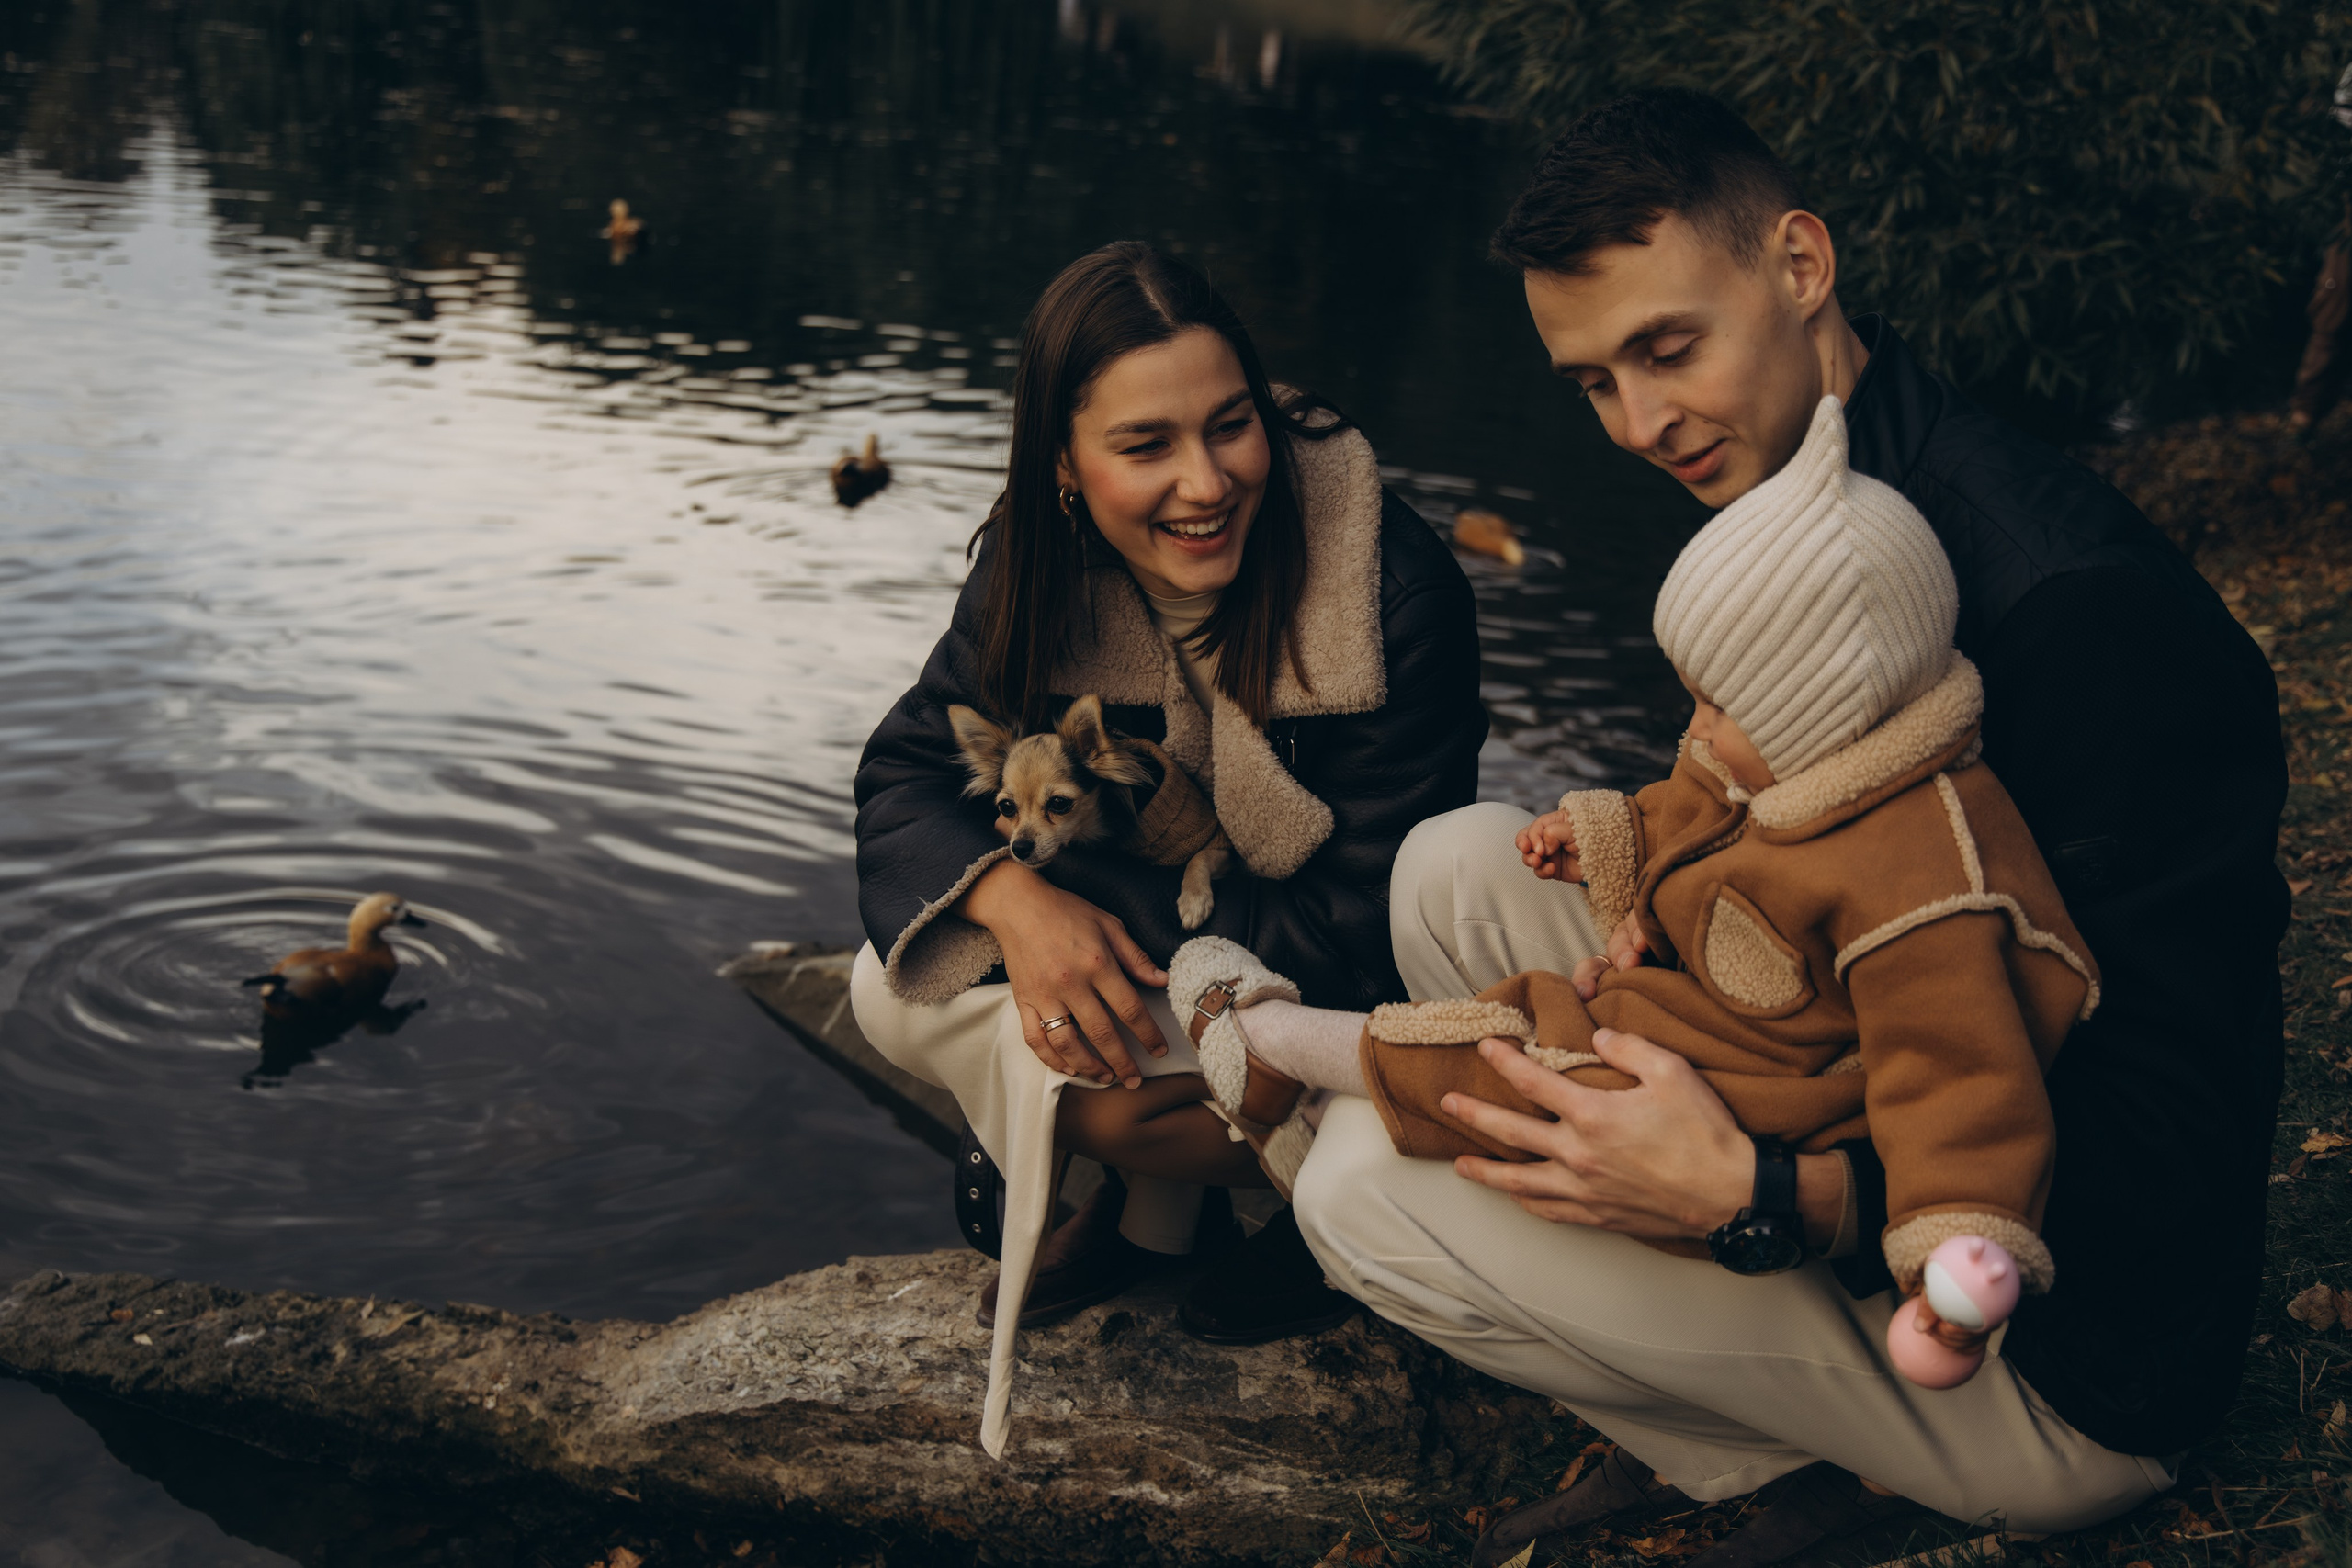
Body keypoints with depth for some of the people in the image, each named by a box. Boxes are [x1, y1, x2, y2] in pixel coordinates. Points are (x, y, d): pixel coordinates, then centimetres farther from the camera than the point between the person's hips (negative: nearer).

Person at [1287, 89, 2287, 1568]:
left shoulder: (2090, 613, -27)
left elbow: (2171, 1149, -25)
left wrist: (1751, 1192, -33)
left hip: (2063, 1379, -9)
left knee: (1366, 1177, -18)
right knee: (1461, 865, 1)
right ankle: (1702, 1430, 6)